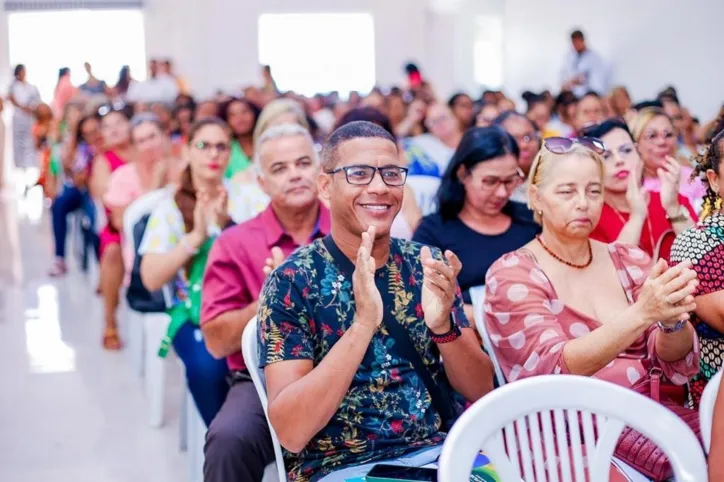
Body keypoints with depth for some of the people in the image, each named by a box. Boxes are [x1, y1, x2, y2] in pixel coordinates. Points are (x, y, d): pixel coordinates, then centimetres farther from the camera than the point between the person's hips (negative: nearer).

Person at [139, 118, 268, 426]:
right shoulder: (169, 208, 4)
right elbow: (151, 279, -5)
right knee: (207, 367, -32)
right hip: (195, 313, 0)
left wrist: (228, 225, -20)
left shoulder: (250, 199, 6)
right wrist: (196, 236, -16)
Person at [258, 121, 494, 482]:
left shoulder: (428, 264, 4)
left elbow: (480, 390, 3)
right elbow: (290, 431, -15)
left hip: (444, 452, 3)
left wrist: (442, 325, -17)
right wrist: (363, 323, -26)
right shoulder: (292, 280, -6)